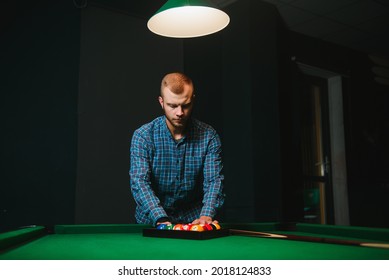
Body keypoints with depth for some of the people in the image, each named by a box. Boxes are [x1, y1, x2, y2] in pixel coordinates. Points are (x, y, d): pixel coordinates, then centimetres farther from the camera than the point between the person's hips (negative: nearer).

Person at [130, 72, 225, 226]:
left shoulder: (209, 136, -7)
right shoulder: (143, 136, -11)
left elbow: (214, 180, -12)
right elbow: (139, 182, -19)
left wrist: (206, 215, -31)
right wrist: (161, 219, -33)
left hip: (193, 218, 1)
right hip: (152, 218, 0)